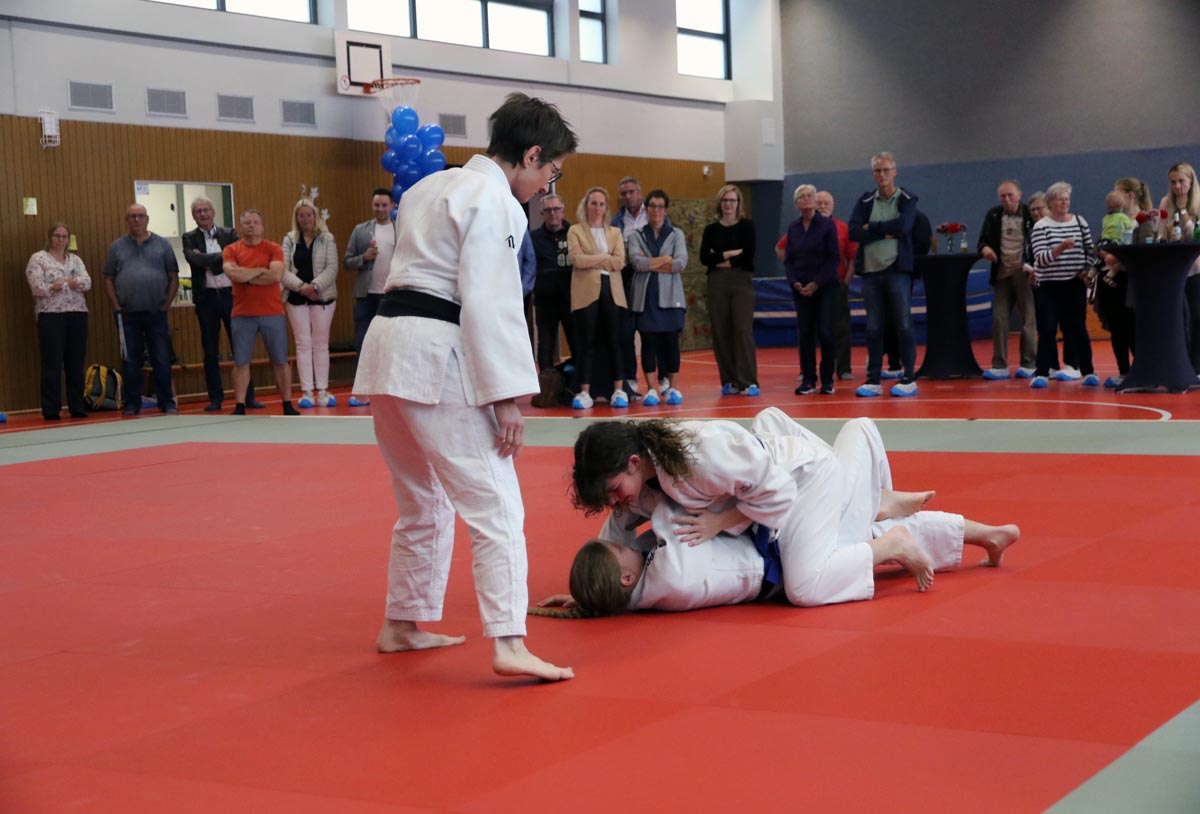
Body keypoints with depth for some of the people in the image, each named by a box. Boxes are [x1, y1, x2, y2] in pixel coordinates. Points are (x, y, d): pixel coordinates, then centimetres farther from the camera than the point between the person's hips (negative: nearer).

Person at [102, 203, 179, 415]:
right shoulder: (117, 246, 8)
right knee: (131, 360, 5)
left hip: (156, 311, -1)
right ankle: (131, 404, 11)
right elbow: (108, 280, 8)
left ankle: (167, 402, 7)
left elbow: (174, 278, 6)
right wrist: (116, 306, -2)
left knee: (162, 359, 0)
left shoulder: (162, 244, 6)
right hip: (128, 314, 1)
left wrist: (167, 304, -2)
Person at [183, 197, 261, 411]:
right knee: (210, 351, 4)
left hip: (231, 295, 0)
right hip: (206, 298, 0)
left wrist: (208, 260, -9)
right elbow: (193, 259, -14)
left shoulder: (229, 235, 7)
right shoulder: (190, 238, 5)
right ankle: (216, 398, 11)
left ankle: (248, 396, 7)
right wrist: (220, 257, -10)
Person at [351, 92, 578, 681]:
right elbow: (489, 304, -16)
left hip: (388, 346, 9)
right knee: (494, 504, -10)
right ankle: (508, 643, -18)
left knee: (424, 502, 22)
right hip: (436, 359, -9)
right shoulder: (493, 200, -8)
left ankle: (402, 625, 31)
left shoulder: (433, 187, 20)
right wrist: (506, 397, -16)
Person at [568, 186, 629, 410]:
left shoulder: (615, 232, 17)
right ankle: (584, 392, -3)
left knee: (615, 340, 0)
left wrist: (592, 261, -7)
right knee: (586, 342, -4)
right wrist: (605, 258, -7)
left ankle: (619, 390, 3)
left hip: (612, 290, 2)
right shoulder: (575, 231, 9)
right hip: (586, 291, -2)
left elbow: (620, 262, 2)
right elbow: (576, 259, -8)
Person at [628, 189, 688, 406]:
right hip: (645, 296, 0)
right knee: (648, 341, 0)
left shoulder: (676, 235, 8)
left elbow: (681, 263, -7)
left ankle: (673, 388, 6)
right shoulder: (636, 235, 7)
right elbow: (636, 262, -9)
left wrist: (650, 263, -6)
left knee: (671, 340, -1)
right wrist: (666, 260, -6)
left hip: (670, 295, 0)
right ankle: (651, 389, 3)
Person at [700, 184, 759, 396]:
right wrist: (731, 254, -10)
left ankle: (748, 381, -10)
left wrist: (720, 259, -5)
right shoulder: (711, 229, 10)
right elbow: (704, 258, -2)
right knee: (721, 332, 2)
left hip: (742, 282, -3)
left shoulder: (746, 226, 4)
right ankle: (729, 381, 9)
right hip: (717, 283, 3)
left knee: (743, 330, -11)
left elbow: (748, 255, -9)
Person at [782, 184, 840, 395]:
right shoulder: (793, 228, 9)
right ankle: (808, 380, 7)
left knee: (825, 331, -5)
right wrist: (794, 282, -6)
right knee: (804, 332, 2)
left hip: (824, 285, -3)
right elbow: (788, 258, 10)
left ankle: (827, 380, 2)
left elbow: (834, 257, -6)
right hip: (800, 288, 3)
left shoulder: (827, 225, -3)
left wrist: (817, 283, -12)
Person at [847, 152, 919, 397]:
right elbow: (853, 232, -4)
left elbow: (902, 225, -17)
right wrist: (885, 232, -11)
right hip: (870, 271, 3)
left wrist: (872, 227, -7)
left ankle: (909, 379, 5)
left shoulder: (907, 200, 2)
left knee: (904, 326, -2)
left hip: (897, 270, -3)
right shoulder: (864, 202, 11)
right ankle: (873, 381, 11)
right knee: (873, 328, 6)